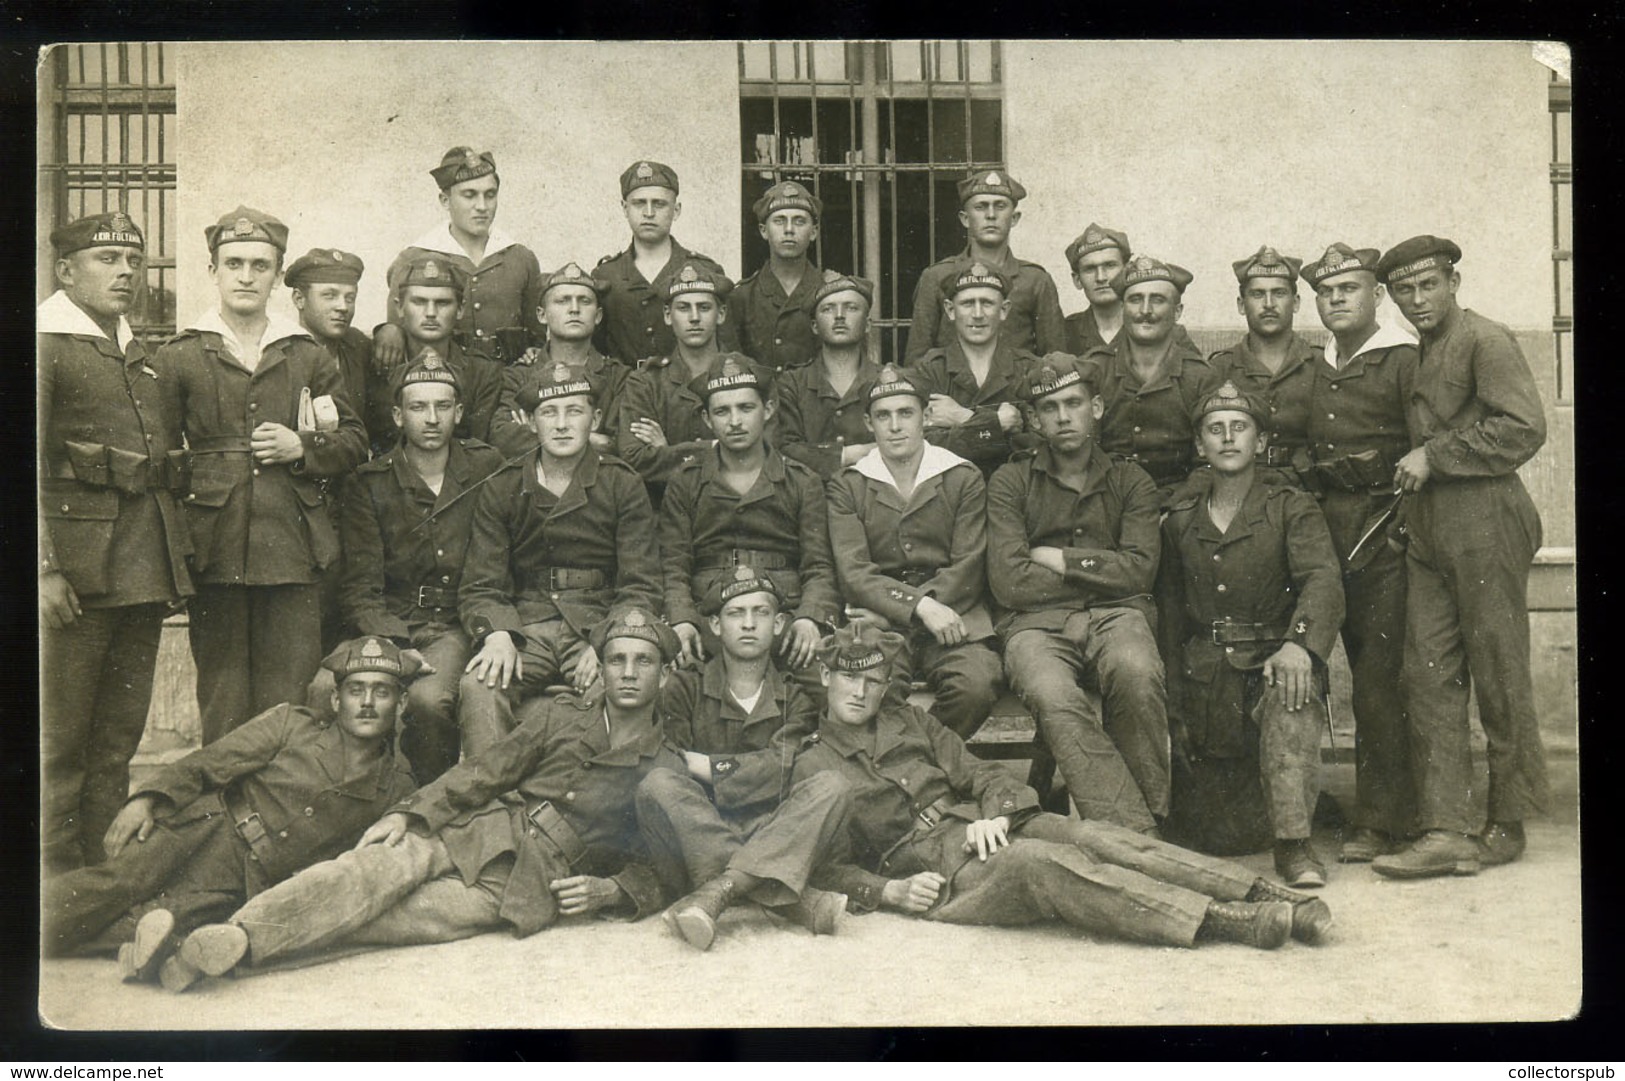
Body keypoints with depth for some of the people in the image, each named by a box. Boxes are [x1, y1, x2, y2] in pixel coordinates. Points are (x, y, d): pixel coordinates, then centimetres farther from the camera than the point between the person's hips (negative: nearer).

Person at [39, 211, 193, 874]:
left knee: (121, 734, 12)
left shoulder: (144, 357, 18)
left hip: (147, 571, 7)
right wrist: (43, 568, -18)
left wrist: (175, 558, 17)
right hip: (76, 573, -7)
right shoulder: (45, 347, -4)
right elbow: (25, 464, -12)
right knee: (63, 738, -1)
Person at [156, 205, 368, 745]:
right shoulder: (178, 357, 8)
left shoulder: (310, 357, 13)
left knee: (290, 699, 2)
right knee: (221, 697, 3)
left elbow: (354, 441, 15)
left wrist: (302, 448, -3)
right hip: (215, 552, -1)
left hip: (293, 548, 1)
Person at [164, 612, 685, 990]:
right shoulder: (561, 715, 15)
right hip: (477, 836, 3)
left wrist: (608, 891, -10)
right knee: (385, 863, -28)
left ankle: (242, 947, -39)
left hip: (528, 890, -2)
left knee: (413, 912, -27)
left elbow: (657, 873, 9)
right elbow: (485, 771, 9)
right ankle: (232, 934, -43)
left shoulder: (666, 772, 9)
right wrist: (408, 814, -3)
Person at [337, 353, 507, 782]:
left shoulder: (488, 469, 6)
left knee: (427, 699, -32)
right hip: (390, 629, 1)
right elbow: (360, 593, 1)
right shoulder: (368, 484, 4)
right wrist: (395, 646, -17)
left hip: (461, 624, -1)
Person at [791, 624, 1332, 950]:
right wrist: (889, 891, -13)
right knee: (1044, 861, -32)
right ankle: (1226, 920, -43)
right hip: (935, 873, -5)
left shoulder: (910, 721, 20)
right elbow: (826, 867, 4)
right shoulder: (809, 763, 7)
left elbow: (982, 773, 15)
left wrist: (993, 815, -8)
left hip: (977, 828, 5)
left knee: (1092, 835, -22)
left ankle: (1264, 894, -33)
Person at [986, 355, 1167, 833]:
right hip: (1036, 623, -1)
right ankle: (1131, 832, -33)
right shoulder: (1010, 482, 12)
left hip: (1114, 614, 1)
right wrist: (1102, 569, 3)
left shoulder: (1130, 481, 18)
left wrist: (1060, 560, 0)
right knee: (1056, 700, -35)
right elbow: (1010, 583, -3)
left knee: (1138, 675, -34)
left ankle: (1152, 813, -17)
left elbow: (1139, 571, 2)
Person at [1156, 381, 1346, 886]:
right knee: (1219, 835, 0)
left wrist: (1298, 644, -36)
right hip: (1204, 680, 3)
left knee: (1291, 695, -40)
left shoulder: (1292, 509, 2)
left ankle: (1294, 843, -32)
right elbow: (1169, 617, 13)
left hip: (1273, 660, -3)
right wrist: (1173, 706, 5)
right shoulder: (1180, 521, 12)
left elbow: (1324, 579, -16)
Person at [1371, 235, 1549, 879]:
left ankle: (1508, 825, 14)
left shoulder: (1486, 341, -4)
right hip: (1428, 531, 8)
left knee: (1499, 679, 1)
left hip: (1484, 524, -8)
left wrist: (1433, 456, -13)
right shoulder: (1419, 355, 21)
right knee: (1428, 678, 0)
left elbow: (1524, 428, -15)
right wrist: (1410, 475, 11)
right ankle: (1445, 832, -1)